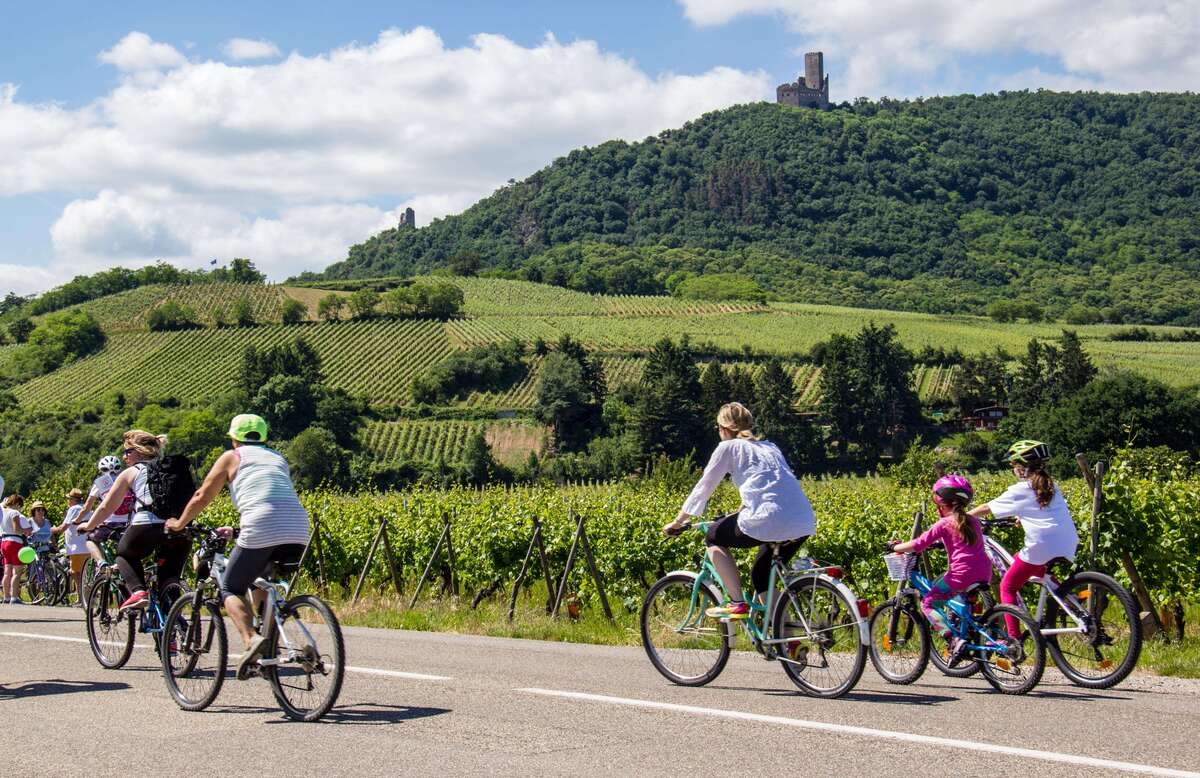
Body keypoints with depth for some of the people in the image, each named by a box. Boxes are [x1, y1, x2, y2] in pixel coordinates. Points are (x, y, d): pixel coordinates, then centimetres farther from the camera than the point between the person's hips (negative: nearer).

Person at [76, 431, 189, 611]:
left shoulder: (131, 473, 17)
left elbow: (107, 507, 20)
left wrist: (88, 526, 35)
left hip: (146, 526, -3)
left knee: (124, 554, 25)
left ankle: (138, 591, 1)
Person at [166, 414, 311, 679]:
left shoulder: (232, 457, 17)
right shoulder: (278, 458, 31)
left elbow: (202, 497, 18)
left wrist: (179, 523, 35)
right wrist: (236, 530, 51)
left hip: (261, 531, -5)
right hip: (298, 532, 5)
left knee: (231, 589, 9)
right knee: (263, 583, 27)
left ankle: (251, 638, -17)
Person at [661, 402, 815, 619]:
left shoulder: (728, 447, 11)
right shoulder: (770, 447, 29)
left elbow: (703, 488, 16)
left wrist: (677, 523, 27)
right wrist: (738, 514, 54)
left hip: (769, 521, -7)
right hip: (805, 524, 7)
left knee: (714, 537, 18)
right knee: (762, 577, 25)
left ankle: (737, 604, 9)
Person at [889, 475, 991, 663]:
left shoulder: (945, 523, -1)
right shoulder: (973, 521, 17)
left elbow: (919, 545, -5)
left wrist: (896, 547, 8)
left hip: (962, 574, -7)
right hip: (984, 574, 7)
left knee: (928, 603, 6)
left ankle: (953, 640, -12)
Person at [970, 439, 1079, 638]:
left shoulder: (1019, 491, 2)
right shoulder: (1052, 487, 19)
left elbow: (986, 508, 8)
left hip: (1041, 547, -7)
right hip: (1068, 545, 7)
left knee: (1007, 587, 7)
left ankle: (1014, 639, -2)